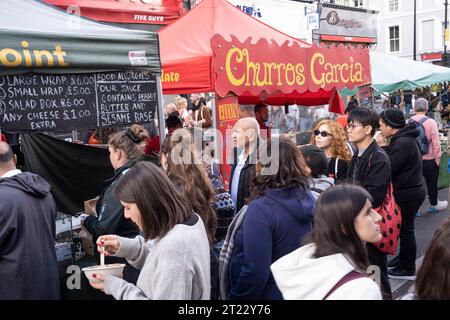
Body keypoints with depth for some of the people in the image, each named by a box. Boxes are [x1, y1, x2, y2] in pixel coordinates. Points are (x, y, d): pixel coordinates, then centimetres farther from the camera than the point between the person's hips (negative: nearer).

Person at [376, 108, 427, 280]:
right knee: (404, 227, 21)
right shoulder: (404, 138, 9)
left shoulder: (403, 143, -24)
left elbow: (388, 169, -24)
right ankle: (404, 257, 37)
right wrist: (384, 147, 0)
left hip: (407, 193, -10)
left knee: (405, 229, 2)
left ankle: (408, 269, 14)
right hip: (411, 189, 10)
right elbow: (395, 165, 11)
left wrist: (383, 147, -16)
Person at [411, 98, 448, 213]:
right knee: (432, 183, 16)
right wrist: (438, 158, -2)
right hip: (429, 160, -2)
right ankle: (434, 204, 34)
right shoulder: (430, 122, -16)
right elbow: (436, 143, -15)